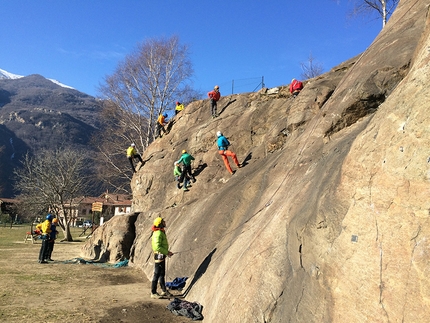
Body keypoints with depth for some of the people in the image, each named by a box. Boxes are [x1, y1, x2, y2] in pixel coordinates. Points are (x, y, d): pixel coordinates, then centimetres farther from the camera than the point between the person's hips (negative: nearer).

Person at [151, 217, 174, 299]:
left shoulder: (161, 232, 13)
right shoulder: (158, 233, -20)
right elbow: (157, 247, -27)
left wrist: (167, 252, 14)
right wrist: (167, 252, -20)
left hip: (162, 256, 10)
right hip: (159, 256, -10)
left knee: (162, 274, 17)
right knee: (157, 274, -3)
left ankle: (164, 291, 28)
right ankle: (153, 293, 6)